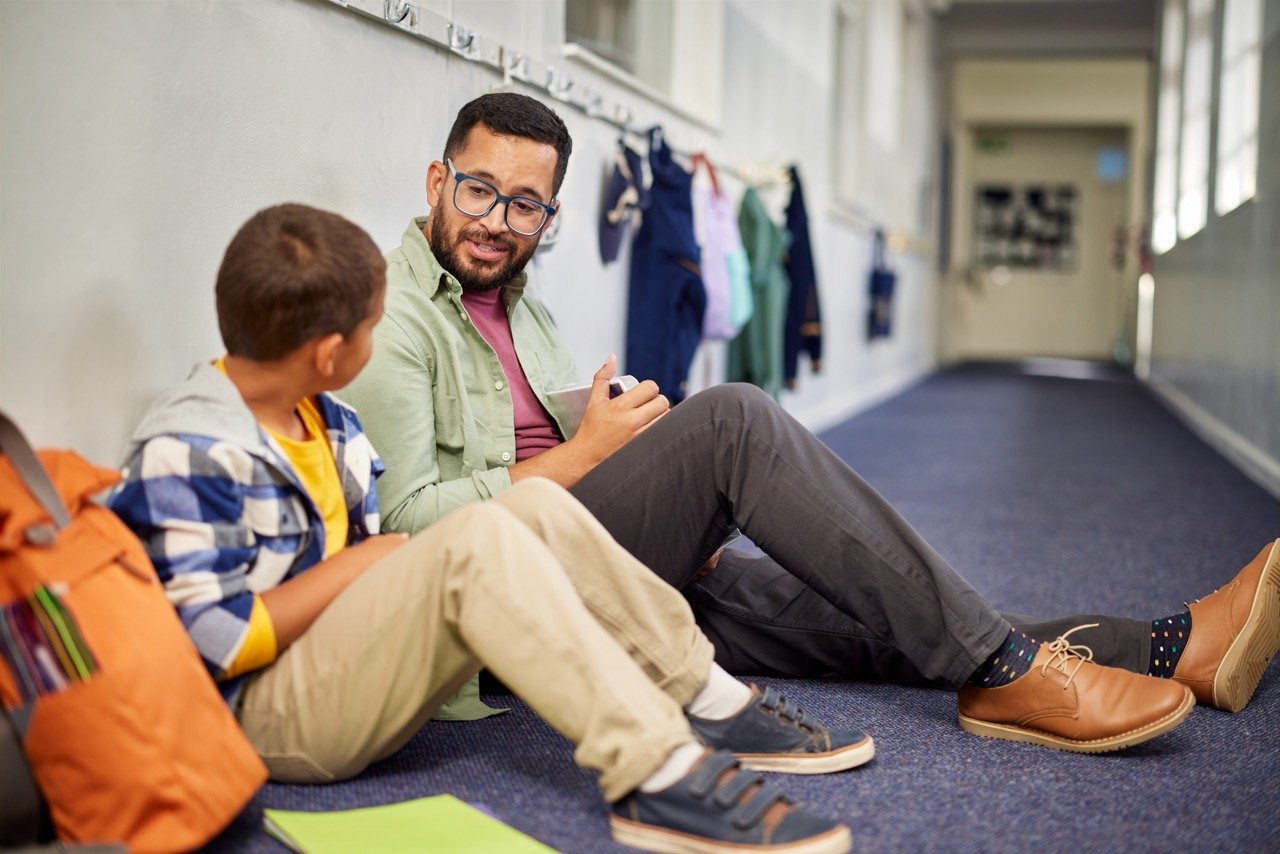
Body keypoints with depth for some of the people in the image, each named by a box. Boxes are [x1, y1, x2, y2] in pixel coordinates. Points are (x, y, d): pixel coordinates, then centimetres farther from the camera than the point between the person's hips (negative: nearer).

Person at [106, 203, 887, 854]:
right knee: (477, 540, -30)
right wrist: (361, 561, -15)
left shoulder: (330, 423, 12)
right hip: (270, 718, -9)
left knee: (537, 507, -7)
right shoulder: (187, 454, -17)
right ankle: (658, 778, -37)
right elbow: (218, 645, -21)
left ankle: (712, 706, -6)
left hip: (358, 663, 9)